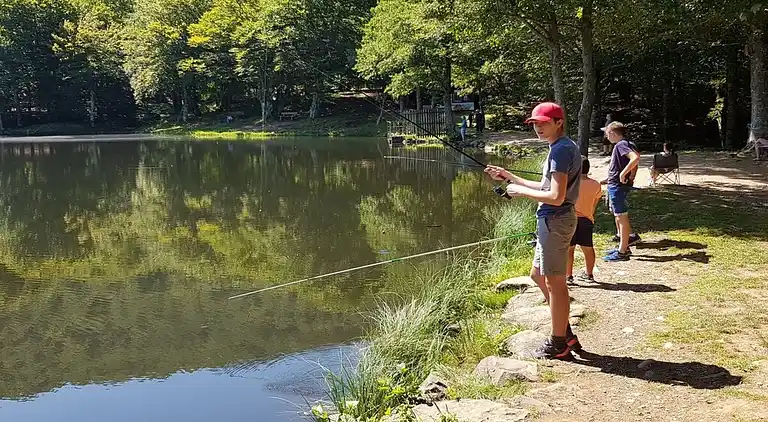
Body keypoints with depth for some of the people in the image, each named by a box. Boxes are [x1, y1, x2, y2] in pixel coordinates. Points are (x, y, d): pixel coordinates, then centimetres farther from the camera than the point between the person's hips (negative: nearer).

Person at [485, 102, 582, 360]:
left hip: (554, 221, -11)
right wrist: (509, 177, 17)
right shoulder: (564, 147, 14)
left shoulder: (561, 150, -18)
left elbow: (556, 197, -24)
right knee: (538, 275, 20)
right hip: (553, 220, 11)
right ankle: (565, 333, 27)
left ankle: (558, 345, 11)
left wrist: (520, 191, -13)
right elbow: (545, 187, 20)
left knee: (554, 282, -1)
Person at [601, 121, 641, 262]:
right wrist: (608, 179, 18)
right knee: (619, 217, 18)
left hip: (618, 186, -10)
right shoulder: (622, 145, 14)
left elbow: (636, 158, -32)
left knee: (622, 218, -5)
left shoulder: (621, 145, -16)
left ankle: (622, 252, -1)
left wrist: (623, 173, -26)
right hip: (615, 186, 10)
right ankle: (623, 246, 28)